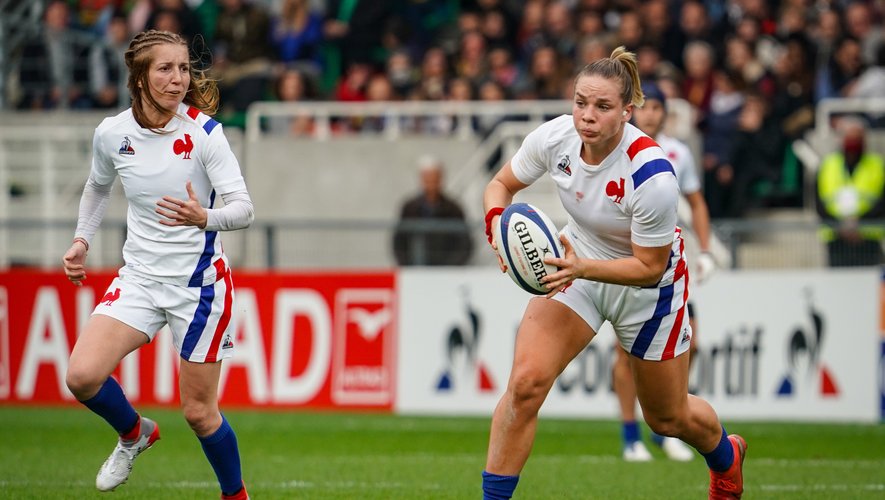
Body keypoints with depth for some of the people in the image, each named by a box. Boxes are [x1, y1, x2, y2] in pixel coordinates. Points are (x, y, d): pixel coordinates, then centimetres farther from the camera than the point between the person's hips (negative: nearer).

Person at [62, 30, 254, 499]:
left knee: (199, 411, 1)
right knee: (82, 375, -16)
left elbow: (243, 208, -22)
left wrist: (204, 217, -42)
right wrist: (82, 240, 9)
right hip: (139, 276, 3)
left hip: (199, 283, -3)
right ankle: (134, 434, 16)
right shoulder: (111, 133, -4)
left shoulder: (204, 133, -16)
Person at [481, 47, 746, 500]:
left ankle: (726, 457, 52)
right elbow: (501, 184, -4)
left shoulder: (653, 177, -35)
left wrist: (582, 268, -39)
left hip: (648, 287, -3)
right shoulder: (554, 138, -22)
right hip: (576, 262, 3)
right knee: (525, 382, -20)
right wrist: (497, 222, -27)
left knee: (667, 417, 16)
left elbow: (649, 267, -25)